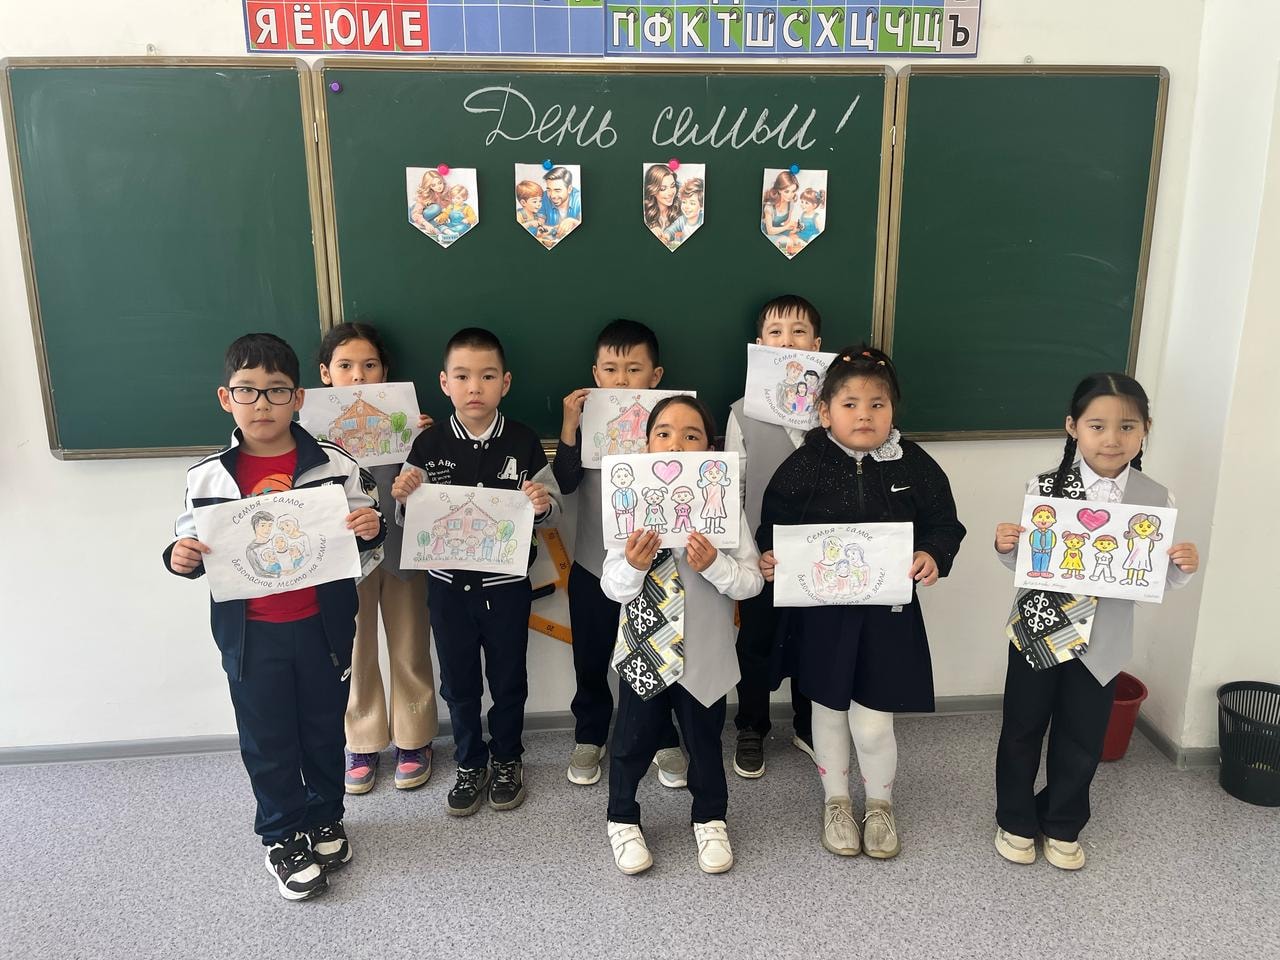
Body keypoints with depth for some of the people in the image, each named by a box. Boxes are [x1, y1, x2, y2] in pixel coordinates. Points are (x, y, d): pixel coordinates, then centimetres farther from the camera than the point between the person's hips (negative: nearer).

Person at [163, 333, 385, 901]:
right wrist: (181, 558, -17)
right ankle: (283, 837, 33)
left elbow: (363, 534, 2)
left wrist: (370, 529, -20)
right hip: (250, 635, 0)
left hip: (322, 626, 0)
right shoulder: (207, 478, -6)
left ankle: (324, 820, 40)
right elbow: (194, 550, 5)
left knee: (324, 729, 17)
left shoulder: (335, 465, -8)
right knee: (267, 741, 13)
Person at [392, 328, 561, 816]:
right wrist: (404, 497, -20)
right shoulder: (429, 443, -6)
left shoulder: (523, 442, -8)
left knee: (508, 677, 15)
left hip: (506, 583, -1)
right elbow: (407, 518, 1)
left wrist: (543, 504, -24)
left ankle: (507, 759, 37)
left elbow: (551, 505, -2)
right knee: (458, 681, 15)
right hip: (448, 583, 1)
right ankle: (471, 765, 35)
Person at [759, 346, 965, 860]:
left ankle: (880, 805, 34)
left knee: (873, 725, 4)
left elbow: (944, 525, 3)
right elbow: (775, 525, -1)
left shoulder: (914, 465, -5)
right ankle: (836, 802, 41)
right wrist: (769, 558, -20)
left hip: (888, 612, 0)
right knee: (829, 714, 17)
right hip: (821, 612, 0)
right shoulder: (804, 467, -8)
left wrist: (932, 556, -17)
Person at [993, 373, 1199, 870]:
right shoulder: (1044, 487, -11)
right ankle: (1015, 821, 35)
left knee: (1081, 740, 15)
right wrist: (1006, 546, -24)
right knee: (1022, 731, 14)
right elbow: (1025, 563, -3)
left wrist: (1183, 567, -20)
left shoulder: (1155, 499, -7)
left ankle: (1062, 827, 39)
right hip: (1037, 632, -1)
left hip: (1101, 641, 1)